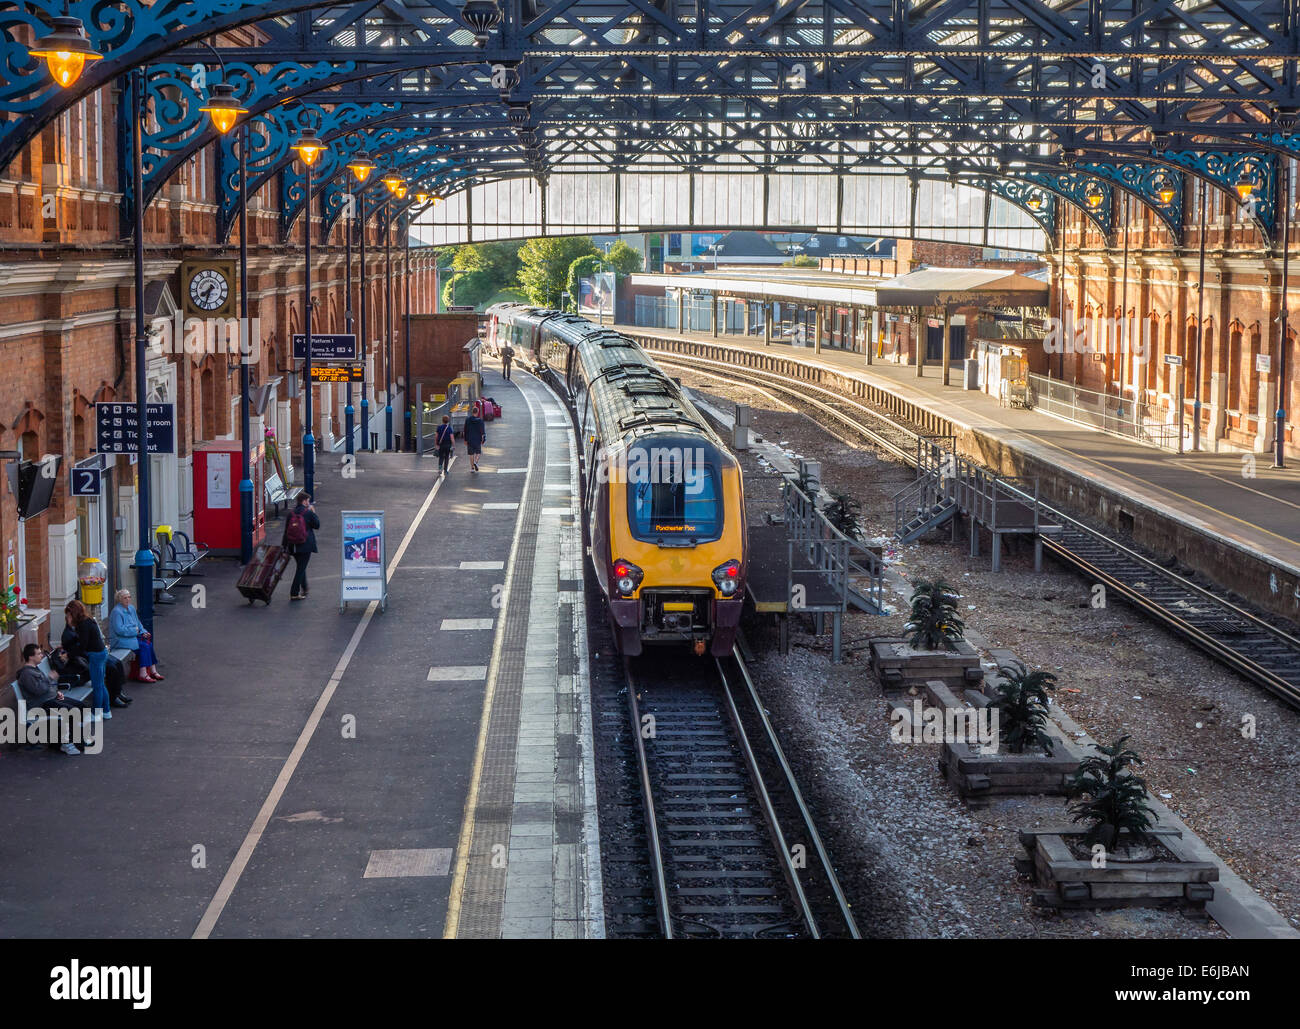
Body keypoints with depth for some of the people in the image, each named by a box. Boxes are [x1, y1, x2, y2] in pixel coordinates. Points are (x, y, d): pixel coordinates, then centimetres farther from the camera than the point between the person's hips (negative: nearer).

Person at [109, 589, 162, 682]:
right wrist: (135, 630, -14)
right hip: (120, 640, -8)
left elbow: (138, 624, 21)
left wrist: (143, 632, 2)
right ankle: (143, 674, -24)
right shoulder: (116, 611, -15)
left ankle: (153, 671, -15)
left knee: (149, 642, -16)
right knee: (143, 646, -24)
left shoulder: (131, 608, 13)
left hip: (133, 636, 8)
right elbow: (119, 630, -21)